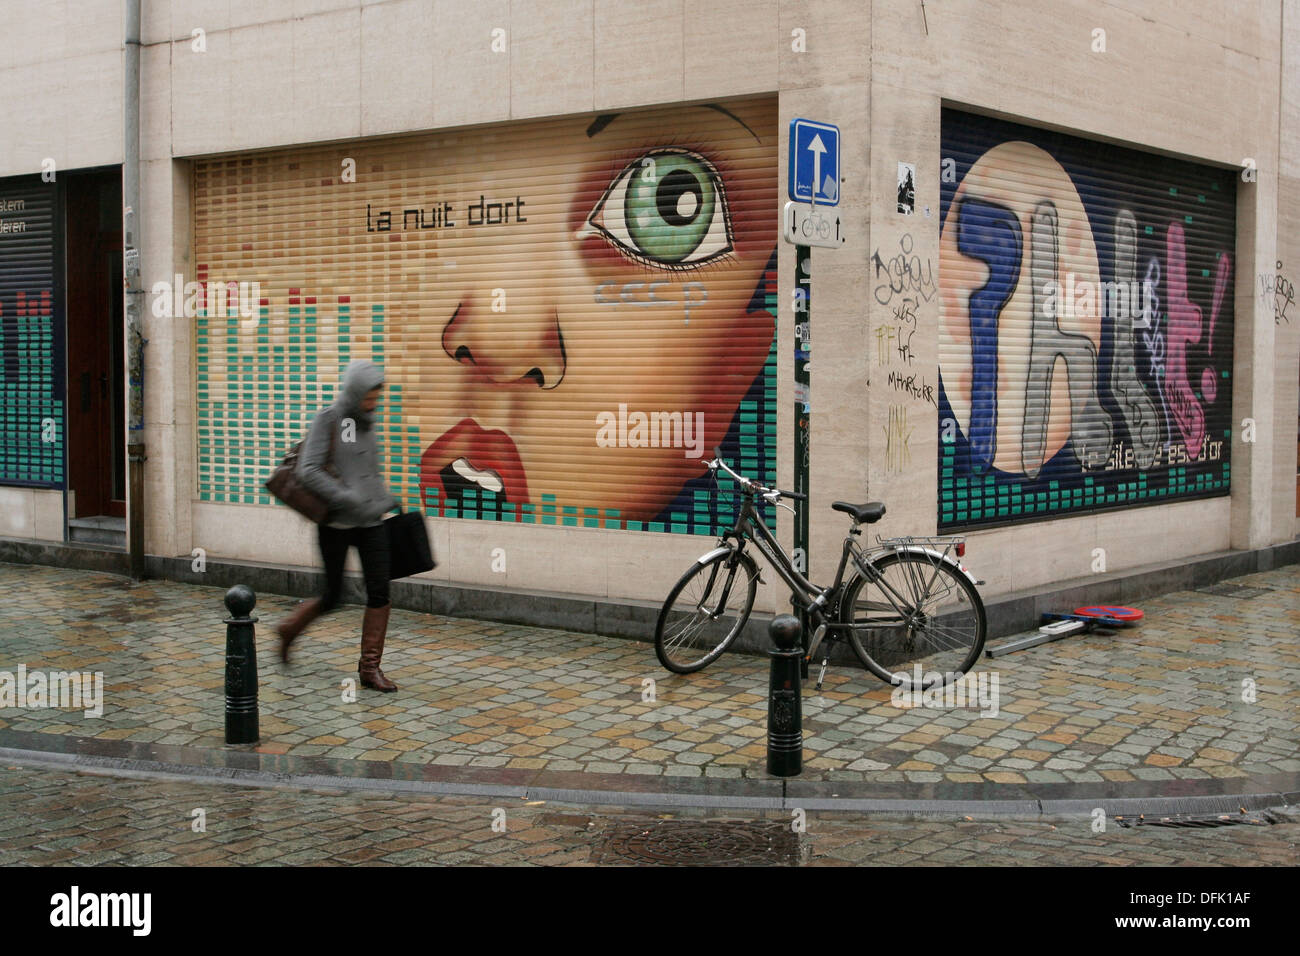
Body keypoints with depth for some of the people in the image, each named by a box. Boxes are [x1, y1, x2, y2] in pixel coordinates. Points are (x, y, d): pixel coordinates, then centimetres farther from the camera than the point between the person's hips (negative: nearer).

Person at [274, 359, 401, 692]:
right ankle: (289, 629, 34)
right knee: (333, 596, 4)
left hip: (370, 521, 5)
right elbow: (308, 471, -17)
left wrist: (386, 499, 16)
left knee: (379, 592, -4)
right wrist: (347, 499, -23)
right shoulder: (327, 420, -9)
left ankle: (370, 668, 4)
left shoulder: (365, 423, 10)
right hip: (336, 523, -5)